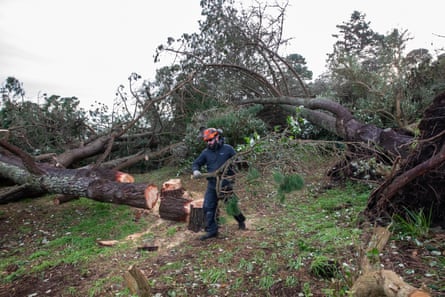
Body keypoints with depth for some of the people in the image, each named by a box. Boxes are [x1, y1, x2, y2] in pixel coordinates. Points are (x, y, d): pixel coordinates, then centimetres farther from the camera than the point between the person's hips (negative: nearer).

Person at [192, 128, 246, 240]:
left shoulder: (227, 149, -6)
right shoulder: (206, 152, 3)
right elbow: (196, 163, 6)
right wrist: (196, 170, -16)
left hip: (226, 184, -3)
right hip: (212, 185, 3)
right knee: (208, 208, -1)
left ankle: (241, 221, 39)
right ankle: (211, 231, 10)